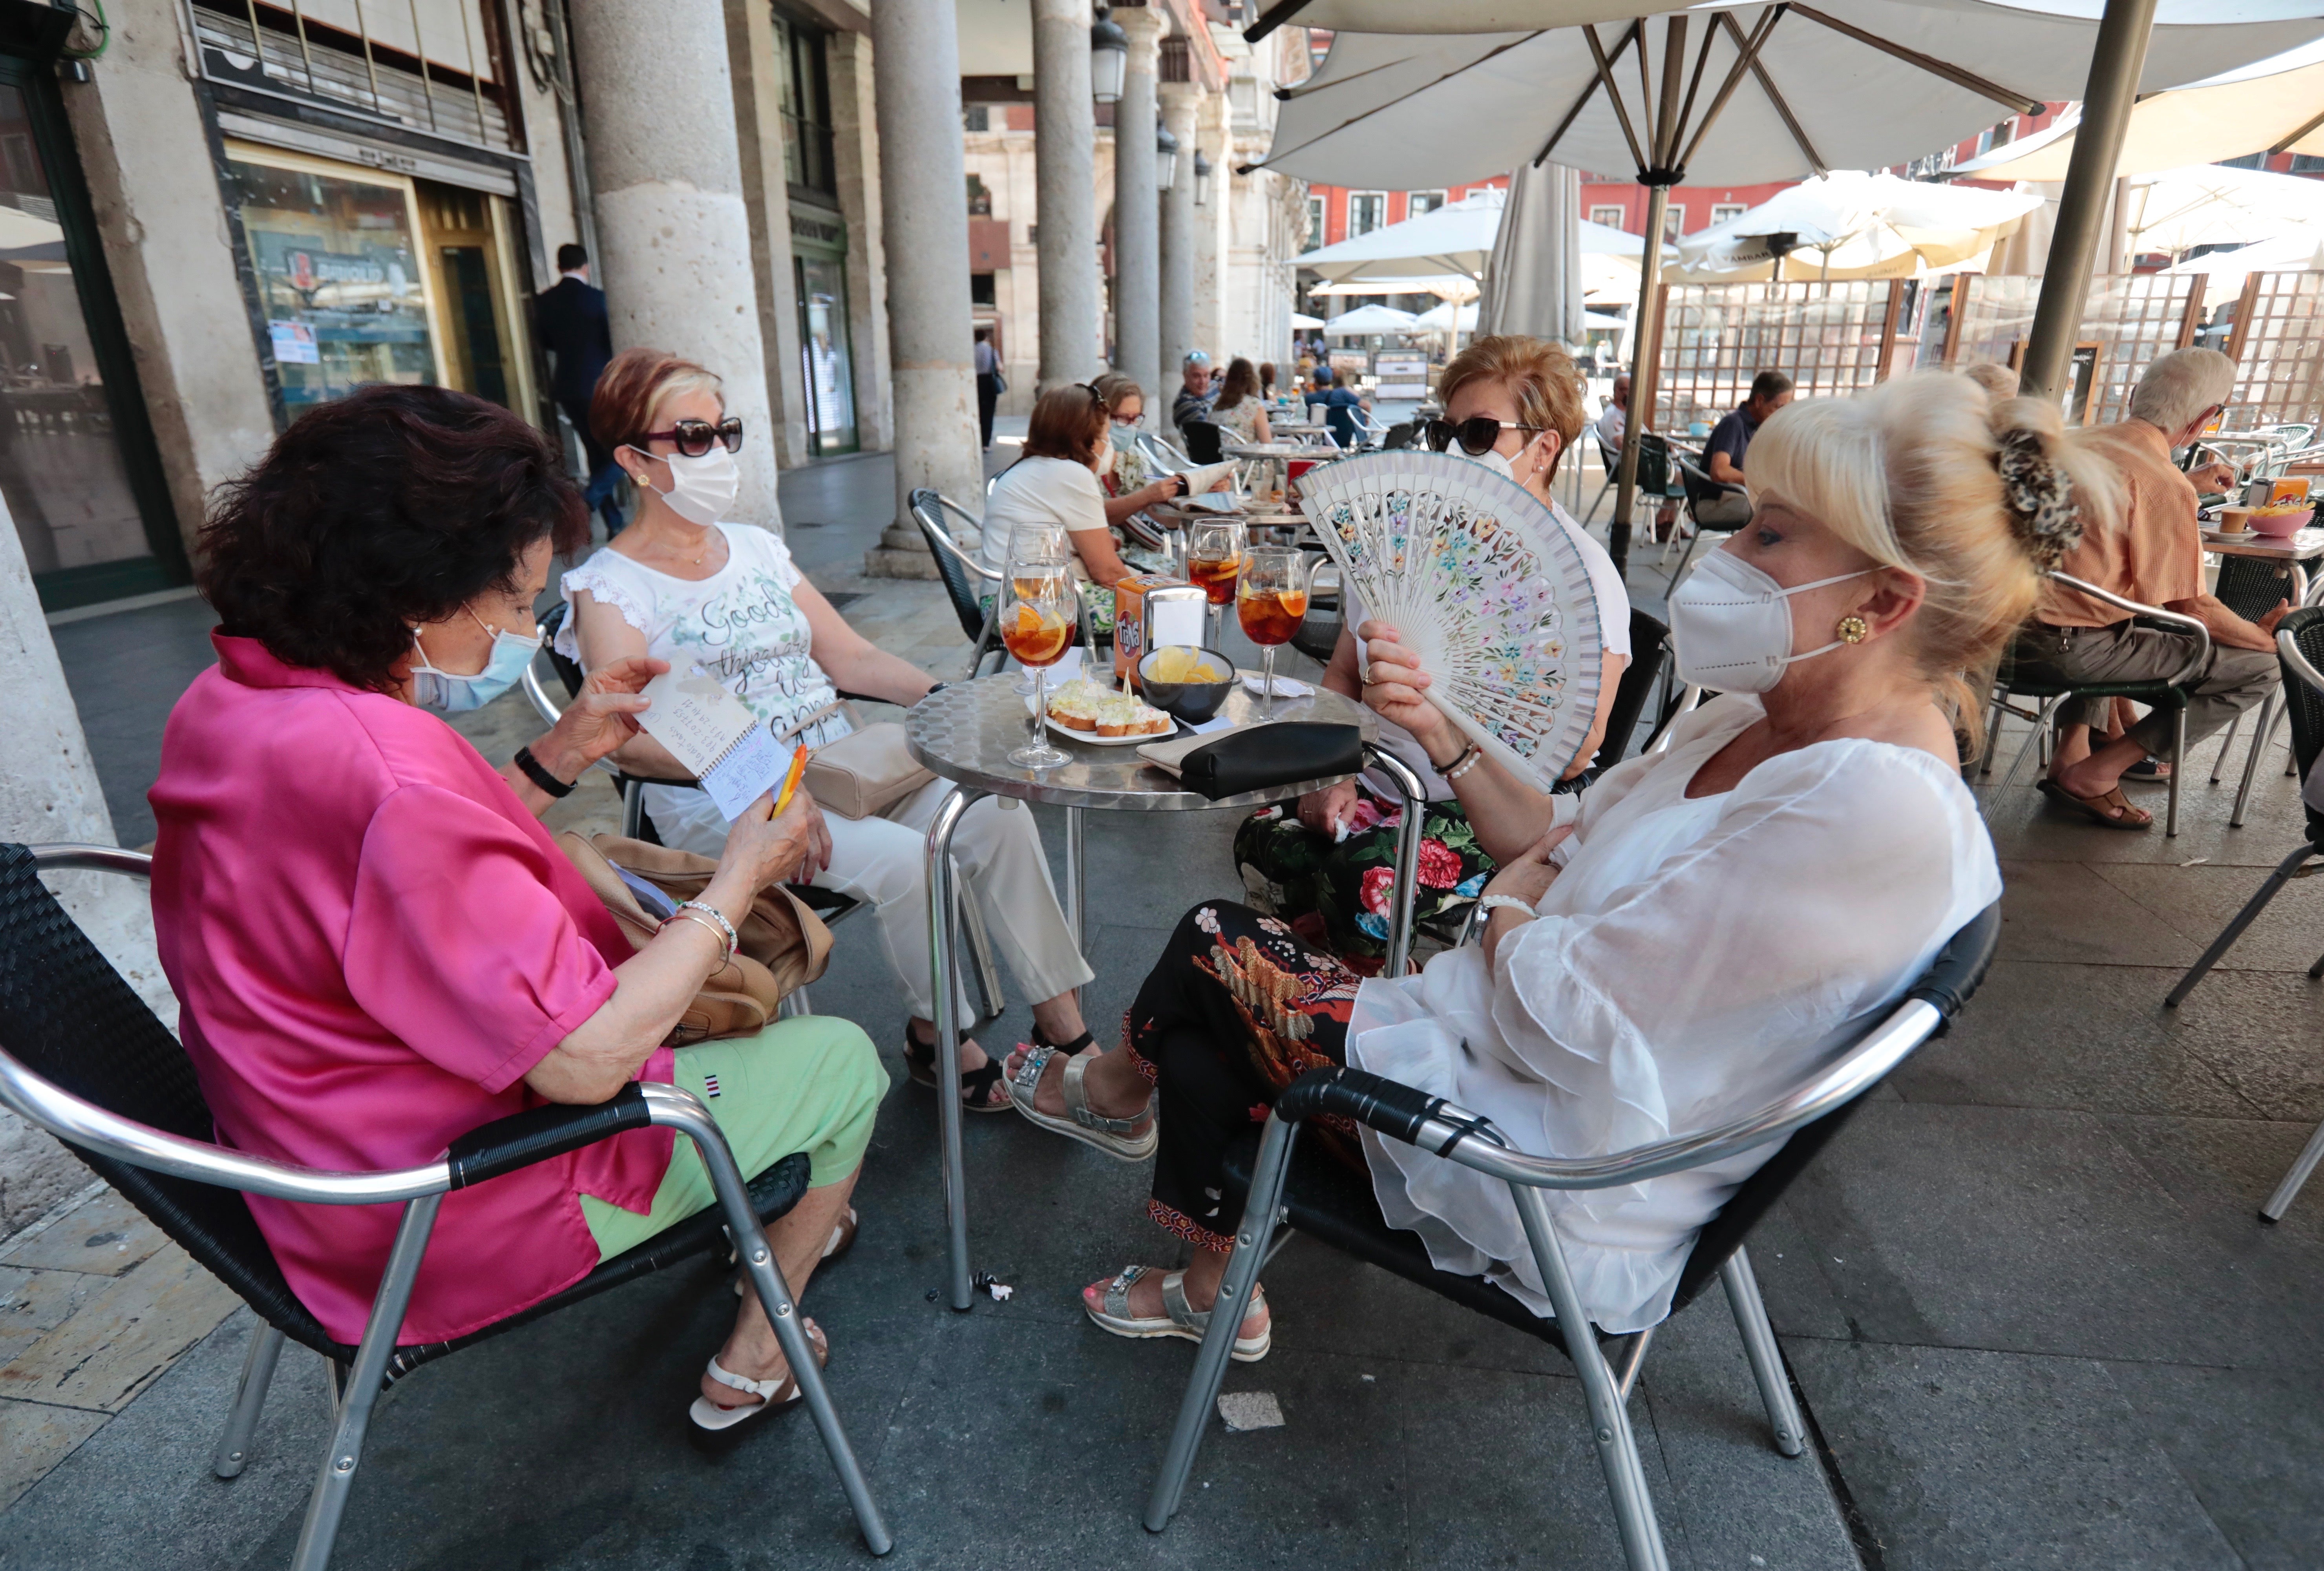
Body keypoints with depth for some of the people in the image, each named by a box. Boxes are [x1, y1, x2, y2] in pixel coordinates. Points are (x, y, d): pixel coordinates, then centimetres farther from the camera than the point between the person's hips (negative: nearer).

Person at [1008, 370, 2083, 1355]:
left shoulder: (1879, 809, -29)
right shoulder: (1756, 724, 2)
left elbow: (1549, 1010, -28)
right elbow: (1565, 838, 12)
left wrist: (1511, 899, -7)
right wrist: (1440, 733, -2)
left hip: (1554, 1183, -8)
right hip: (1511, 1062, 9)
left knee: (1210, 945, 1)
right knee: (1198, 1034, 7)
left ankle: (1122, 1089, 36)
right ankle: (1213, 1291, 32)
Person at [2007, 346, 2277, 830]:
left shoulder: (2084, 442, 9)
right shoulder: (2167, 485, -16)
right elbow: (2189, 607, -12)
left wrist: (2191, 482, 46)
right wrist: (2268, 638, 5)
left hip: (2012, 627, 9)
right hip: (2066, 650, -9)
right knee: (2260, 667, 0)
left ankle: (2074, 750, 29)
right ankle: (2093, 775, 1)